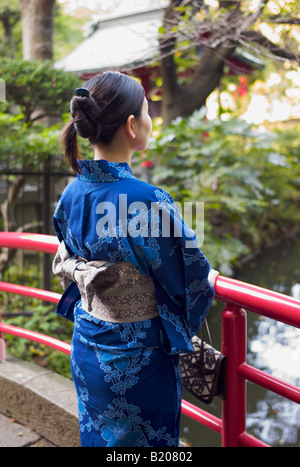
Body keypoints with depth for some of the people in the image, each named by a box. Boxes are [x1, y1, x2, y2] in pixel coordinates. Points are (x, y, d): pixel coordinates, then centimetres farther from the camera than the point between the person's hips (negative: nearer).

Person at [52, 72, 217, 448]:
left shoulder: (72, 193, -7)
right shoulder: (148, 202, -28)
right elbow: (192, 280, -17)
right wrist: (208, 282, 5)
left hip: (85, 350, 7)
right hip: (137, 360, -6)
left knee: (97, 434, 27)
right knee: (146, 441, 17)